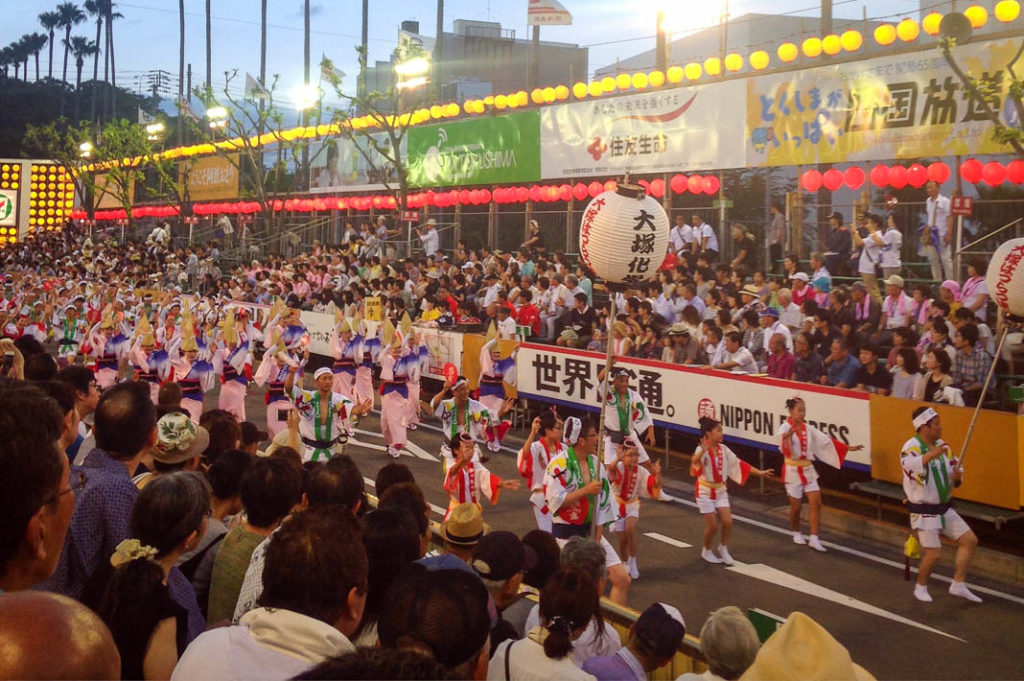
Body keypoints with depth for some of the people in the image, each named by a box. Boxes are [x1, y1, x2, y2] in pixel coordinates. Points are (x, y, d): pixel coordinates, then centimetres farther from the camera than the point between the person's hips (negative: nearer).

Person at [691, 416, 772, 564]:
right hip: (705, 492, -5)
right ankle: (706, 551, 24)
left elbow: (739, 464, 7)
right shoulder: (701, 450, -21)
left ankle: (723, 548, 22)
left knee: (728, 522, -3)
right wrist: (703, 450, -66)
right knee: (712, 525, -2)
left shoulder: (723, 449, -2)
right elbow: (695, 461, -45)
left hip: (720, 490, 5)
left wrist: (759, 472, 7)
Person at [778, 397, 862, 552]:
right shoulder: (785, 428, -13)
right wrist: (787, 436, -53)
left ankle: (814, 539, 0)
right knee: (796, 506, 5)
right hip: (793, 470, -5)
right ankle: (797, 533, 29)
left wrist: (848, 448, 4)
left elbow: (827, 441, 7)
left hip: (808, 470, 5)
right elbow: (784, 450, -32)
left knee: (816, 503, -4)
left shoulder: (808, 428, 4)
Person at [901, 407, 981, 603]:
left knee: (970, 541, 5)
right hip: (924, 511, -7)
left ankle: (958, 585, 16)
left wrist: (957, 476, -10)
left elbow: (956, 468, 15)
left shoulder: (942, 446, 6)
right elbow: (909, 465, -40)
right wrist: (930, 455, -58)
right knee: (934, 554, -9)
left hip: (944, 509, 8)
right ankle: (921, 587, 18)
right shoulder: (912, 446, -18)